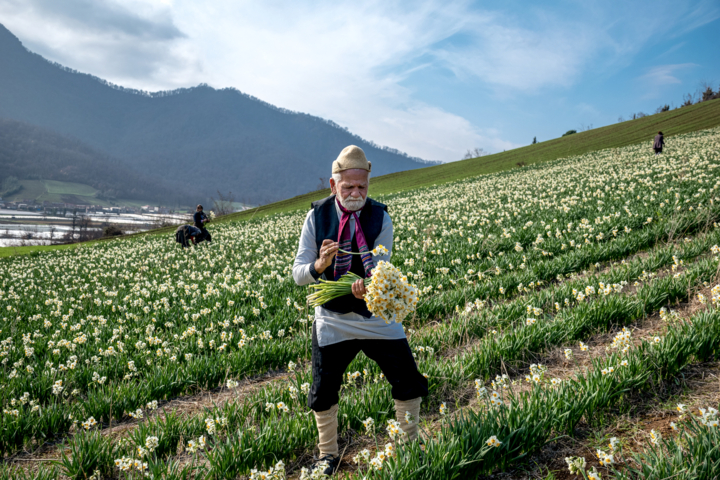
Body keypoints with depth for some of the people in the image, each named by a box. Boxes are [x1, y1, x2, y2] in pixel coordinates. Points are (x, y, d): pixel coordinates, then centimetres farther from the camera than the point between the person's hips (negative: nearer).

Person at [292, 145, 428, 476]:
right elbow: (298, 274, -9)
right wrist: (319, 265, -32)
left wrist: (368, 286, -40)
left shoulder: (380, 218, -8)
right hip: (332, 321, 0)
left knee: (409, 382, 5)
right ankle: (328, 454, 35)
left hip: (376, 316, 0)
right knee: (324, 393, 8)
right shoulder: (317, 217, -8)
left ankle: (411, 445, 32)